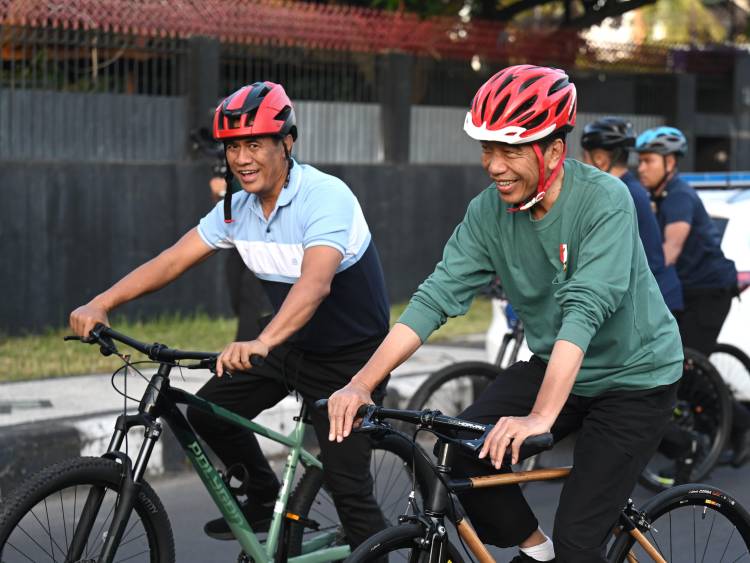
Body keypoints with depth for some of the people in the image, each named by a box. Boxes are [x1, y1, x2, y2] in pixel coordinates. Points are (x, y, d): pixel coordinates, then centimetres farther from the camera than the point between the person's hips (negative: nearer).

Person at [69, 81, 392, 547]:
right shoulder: (238, 207, -5)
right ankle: (267, 501, 26)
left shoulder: (326, 196, -28)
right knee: (208, 414, 4)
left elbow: (316, 282, -43)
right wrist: (100, 304, -17)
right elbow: (173, 260, -5)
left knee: (348, 487, -12)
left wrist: (262, 342, -58)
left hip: (350, 357, -7)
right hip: (293, 345, 7)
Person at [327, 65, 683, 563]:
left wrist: (540, 418, -46)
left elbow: (584, 311, -36)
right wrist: (361, 385, -27)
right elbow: (437, 296, -15)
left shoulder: (604, 200, -26)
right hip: (552, 365, 5)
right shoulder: (489, 211, -10)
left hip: (634, 376, -5)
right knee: (462, 451, -16)